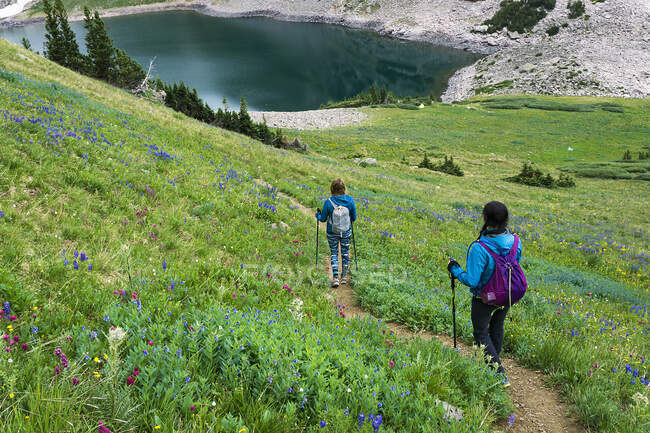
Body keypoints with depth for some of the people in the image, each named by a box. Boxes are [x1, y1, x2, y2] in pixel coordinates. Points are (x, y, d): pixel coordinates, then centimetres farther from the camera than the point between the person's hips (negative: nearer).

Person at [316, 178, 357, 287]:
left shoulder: (328, 202, -18)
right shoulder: (350, 200, -13)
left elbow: (323, 219, -7)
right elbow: (354, 218, -3)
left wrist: (318, 215, 16)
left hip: (332, 233, -1)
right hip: (346, 232, 2)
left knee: (334, 254, 13)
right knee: (345, 253, 18)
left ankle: (335, 277, 3)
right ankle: (344, 276, 29)